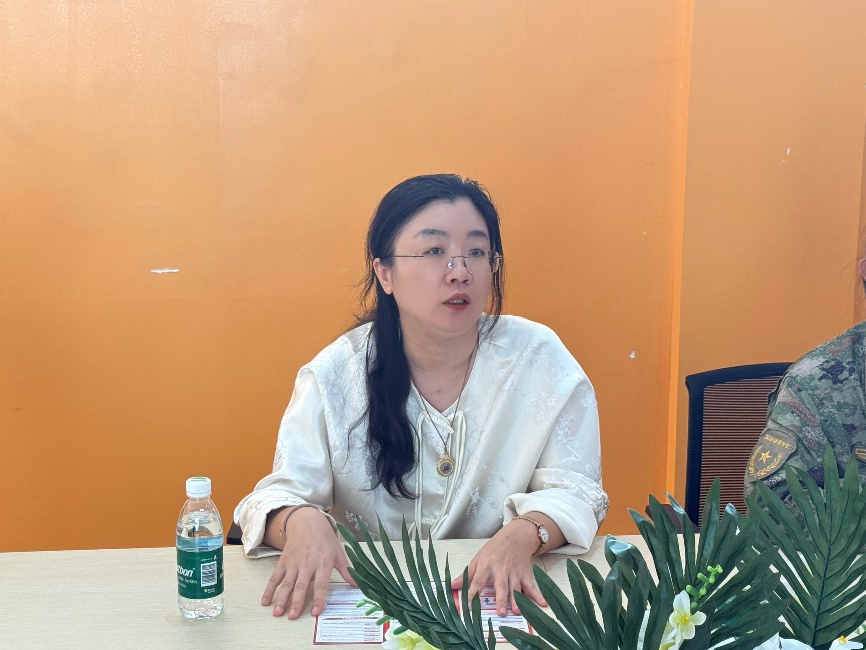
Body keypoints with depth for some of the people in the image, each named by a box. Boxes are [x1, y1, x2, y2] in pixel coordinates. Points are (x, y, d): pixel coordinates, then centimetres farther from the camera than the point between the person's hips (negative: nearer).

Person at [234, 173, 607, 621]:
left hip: (502, 598, 3)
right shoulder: (335, 373, -5)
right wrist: (300, 520, -30)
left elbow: (574, 489, -4)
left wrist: (523, 534, -26)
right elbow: (283, 492, -5)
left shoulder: (539, 358, -6)